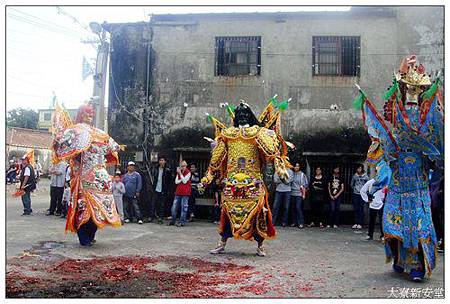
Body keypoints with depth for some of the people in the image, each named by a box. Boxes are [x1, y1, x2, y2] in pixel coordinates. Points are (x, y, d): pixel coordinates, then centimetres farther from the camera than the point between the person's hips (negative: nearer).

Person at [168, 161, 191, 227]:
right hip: (178, 192, 5)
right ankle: (172, 221, 16)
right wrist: (182, 179, -9)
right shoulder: (178, 172, 13)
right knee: (174, 207, 6)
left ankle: (182, 222, 2)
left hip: (185, 192, -5)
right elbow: (176, 182, 5)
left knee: (184, 207, -3)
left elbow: (184, 181, -12)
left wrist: (180, 173, -13)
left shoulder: (188, 172, -3)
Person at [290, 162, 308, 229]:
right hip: (292, 193, 4)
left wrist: (304, 194, -4)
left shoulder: (302, 175, 0)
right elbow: (289, 183, 15)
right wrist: (289, 191, 9)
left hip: (299, 194, -4)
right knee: (294, 208, 6)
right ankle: (294, 222, 14)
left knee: (298, 208, -12)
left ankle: (301, 223, -6)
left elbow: (305, 185, 1)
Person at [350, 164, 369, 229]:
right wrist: (354, 189, 9)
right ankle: (356, 223, 11)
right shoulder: (354, 176, 5)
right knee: (355, 209, 4)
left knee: (361, 209, -2)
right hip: (355, 194, 3)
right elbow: (351, 184, 18)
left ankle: (360, 223, 3)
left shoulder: (365, 177, -2)